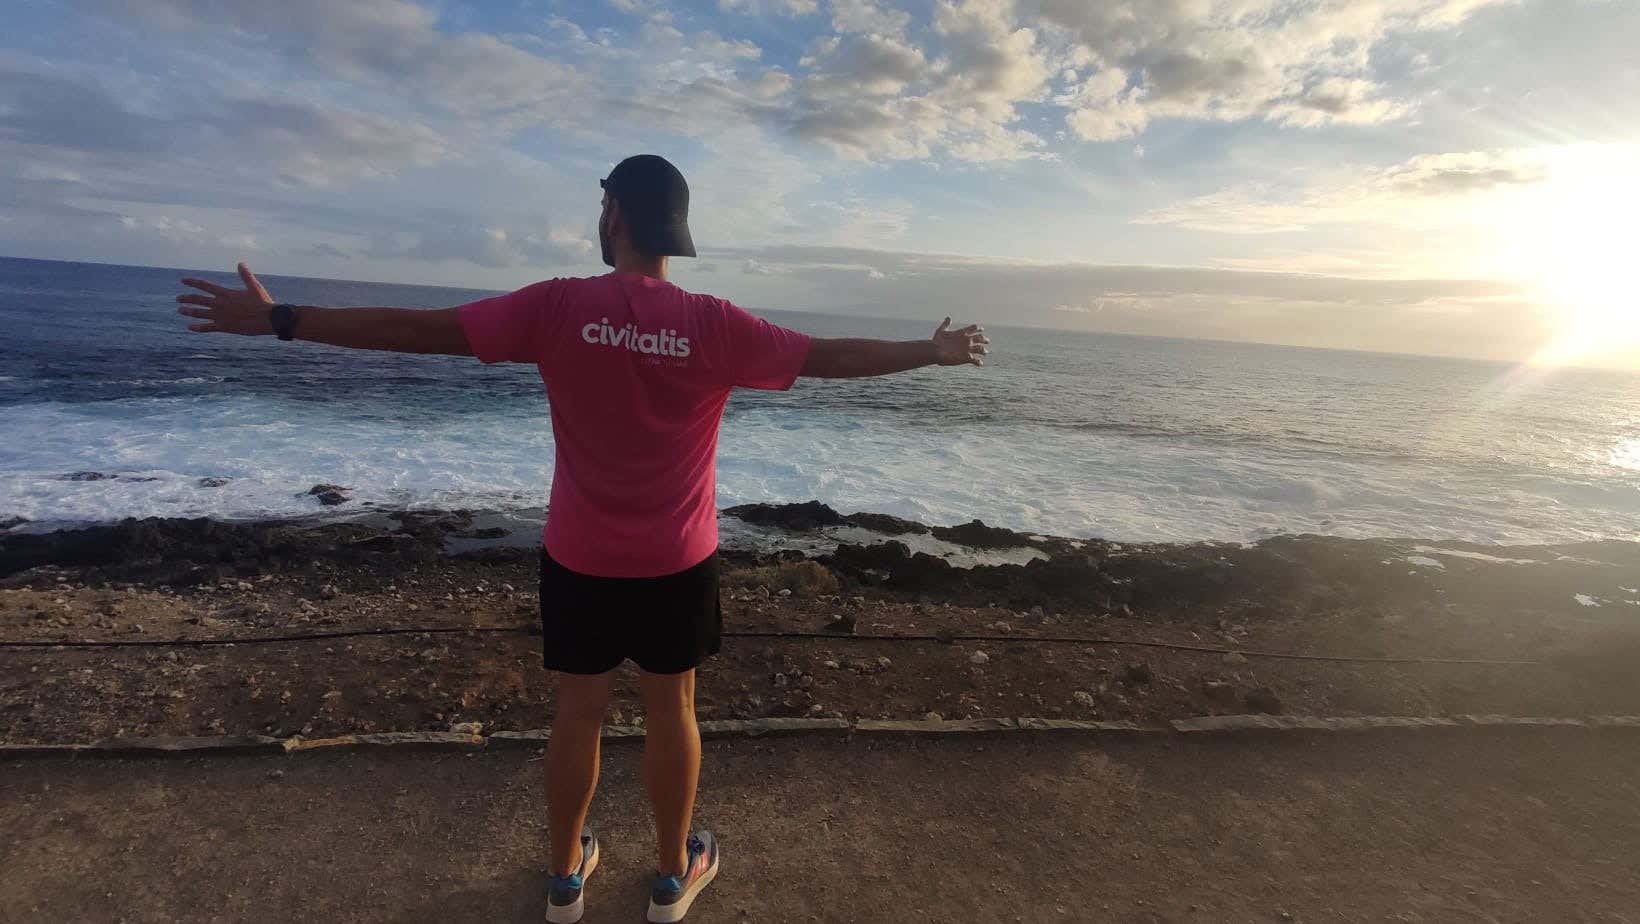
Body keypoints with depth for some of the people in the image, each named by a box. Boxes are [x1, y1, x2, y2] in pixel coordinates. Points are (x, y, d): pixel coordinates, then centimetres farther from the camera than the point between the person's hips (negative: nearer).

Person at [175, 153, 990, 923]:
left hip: (580, 559, 1)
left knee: (577, 711, 16)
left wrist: (278, 320, 3)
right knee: (671, 711, 15)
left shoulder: (557, 307, -11)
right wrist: (931, 352, 10)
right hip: (677, 564, 0)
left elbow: (416, 330, -9)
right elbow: (829, 357, -4)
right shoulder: (714, 324, -12)